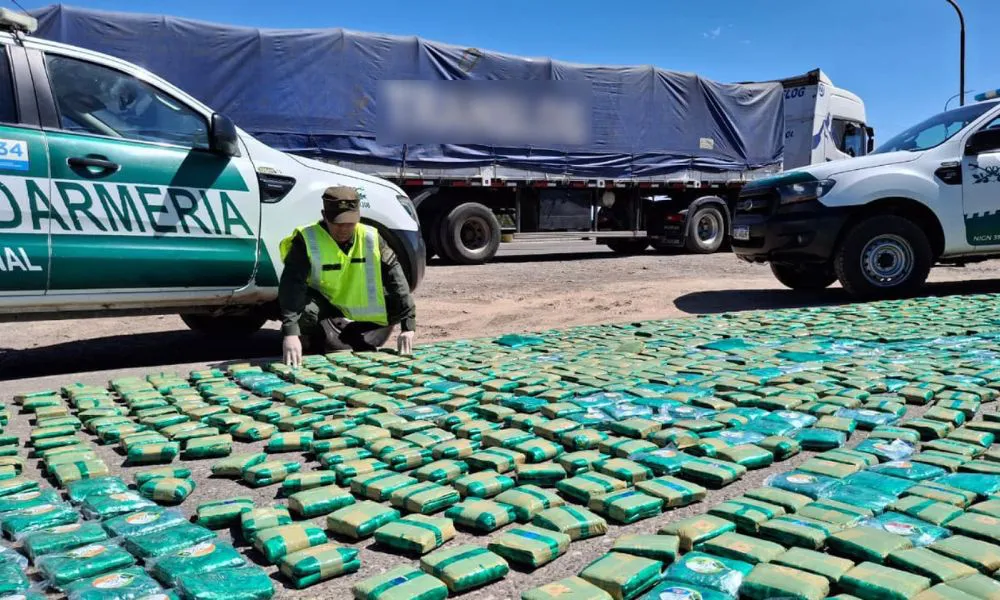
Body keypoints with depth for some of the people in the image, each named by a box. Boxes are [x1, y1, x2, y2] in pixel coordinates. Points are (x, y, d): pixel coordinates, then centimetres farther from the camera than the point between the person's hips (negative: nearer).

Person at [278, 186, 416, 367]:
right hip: (324, 309, -4)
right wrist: (290, 332, -44)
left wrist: (408, 326, -21)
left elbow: (396, 279, -13)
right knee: (306, 311, -35)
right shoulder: (306, 240, -21)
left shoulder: (371, 238, -12)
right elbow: (292, 285, -31)